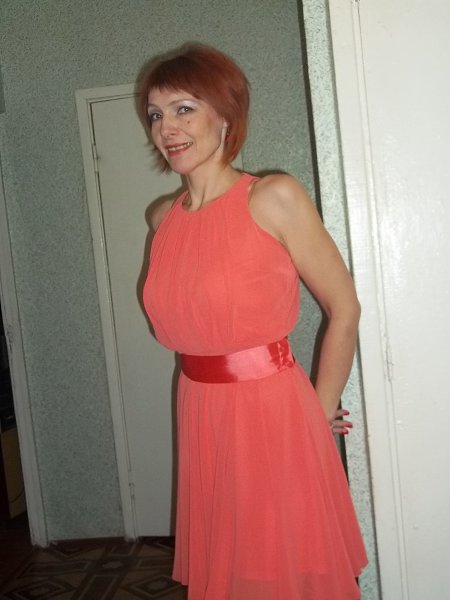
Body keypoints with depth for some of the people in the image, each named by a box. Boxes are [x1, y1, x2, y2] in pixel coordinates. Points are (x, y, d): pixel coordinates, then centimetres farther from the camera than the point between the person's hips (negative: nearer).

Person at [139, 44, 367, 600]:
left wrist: (320, 411, -1)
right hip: (200, 416, 5)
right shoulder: (162, 218, 5)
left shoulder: (275, 197, -12)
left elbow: (344, 308, -8)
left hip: (273, 414, -5)